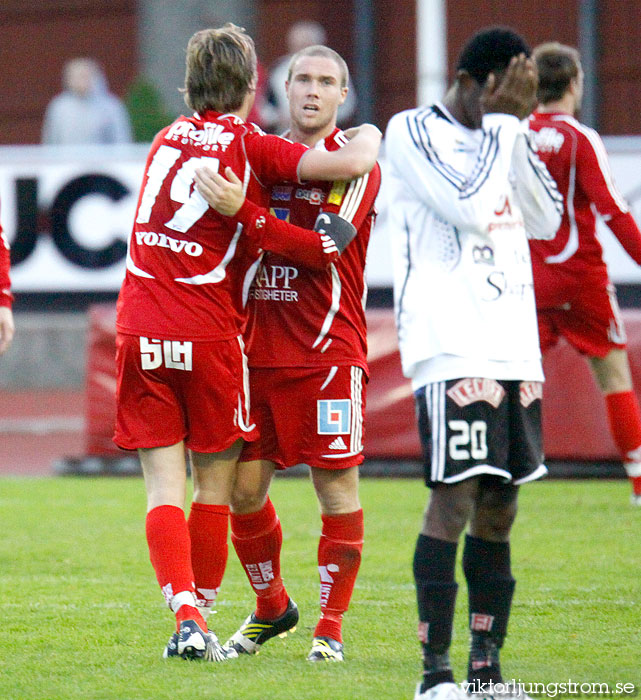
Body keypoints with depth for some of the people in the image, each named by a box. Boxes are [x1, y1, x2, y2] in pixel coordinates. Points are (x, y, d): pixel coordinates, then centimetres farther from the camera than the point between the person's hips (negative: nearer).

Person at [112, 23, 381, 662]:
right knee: (215, 484, 10)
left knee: (164, 487, 2)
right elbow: (351, 164, -11)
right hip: (209, 335, -3)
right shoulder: (250, 146, -3)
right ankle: (200, 616, 10)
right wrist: (370, 138, 8)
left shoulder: (167, 138, 13)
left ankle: (184, 615, -12)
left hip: (139, 331, 3)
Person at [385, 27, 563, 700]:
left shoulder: (500, 138, 18)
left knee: (498, 508, 7)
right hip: (450, 348, -7)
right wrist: (502, 120, -10)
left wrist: (517, 129, 3)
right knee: (454, 498, -12)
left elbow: (545, 222, 10)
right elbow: (470, 206, -17)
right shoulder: (412, 132, -4)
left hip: (515, 349, 7)